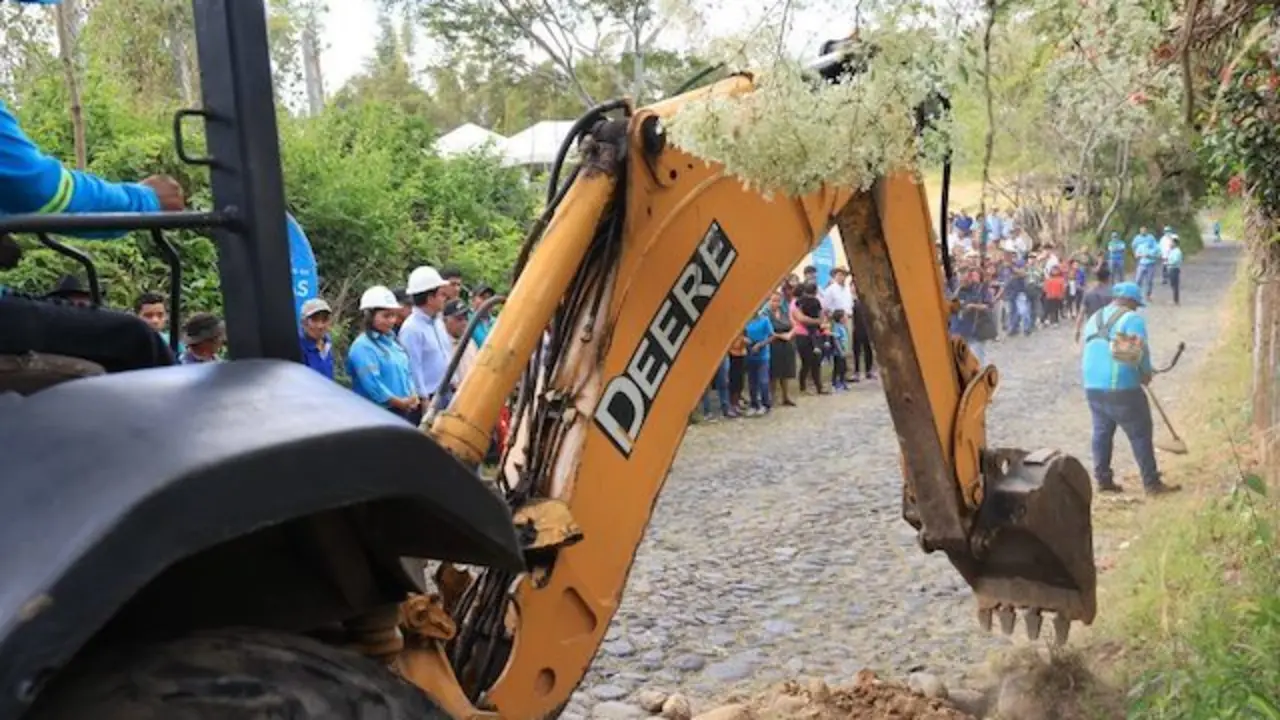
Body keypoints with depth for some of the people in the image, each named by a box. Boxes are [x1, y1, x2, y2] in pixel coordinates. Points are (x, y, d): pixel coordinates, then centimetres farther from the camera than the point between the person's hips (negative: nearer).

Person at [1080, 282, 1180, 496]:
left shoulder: (1094, 318, 18)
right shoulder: (1132, 318, -6)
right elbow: (1139, 351, -14)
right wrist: (1146, 373, 2)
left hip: (1092, 386, 7)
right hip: (1120, 388, -7)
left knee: (1102, 432, 15)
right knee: (1141, 435, 2)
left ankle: (1103, 480, 18)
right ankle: (1152, 484, 7)